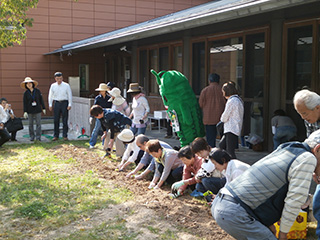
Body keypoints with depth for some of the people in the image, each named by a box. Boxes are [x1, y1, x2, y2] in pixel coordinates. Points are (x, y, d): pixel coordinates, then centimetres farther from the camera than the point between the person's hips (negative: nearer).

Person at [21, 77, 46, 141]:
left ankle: (38, 136, 3)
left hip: (37, 110, 0)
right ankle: (31, 136, 15)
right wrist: (25, 112, -4)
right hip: (30, 110, 0)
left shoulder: (37, 91, 0)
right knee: (30, 124, 5)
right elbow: (25, 103, 0)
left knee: (38, 123, -2)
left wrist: (43, 108, 6)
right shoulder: (26, 93, 0)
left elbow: (41, 100, 5)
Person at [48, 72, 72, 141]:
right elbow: (50, 96, 11)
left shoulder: (66, 85, 0)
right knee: (56, 120, 3)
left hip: (64, 103, -2)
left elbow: (70, 95, 1)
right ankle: (56, 136, 10)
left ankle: (65, 136, 8)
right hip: (56, 103, 2)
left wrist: (69, 105, -5)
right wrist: (50, 105, 5)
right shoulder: (53, 86, 6)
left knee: (65, 120, 1)